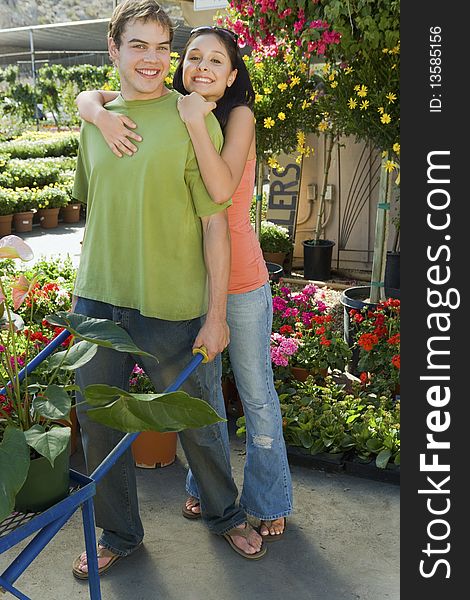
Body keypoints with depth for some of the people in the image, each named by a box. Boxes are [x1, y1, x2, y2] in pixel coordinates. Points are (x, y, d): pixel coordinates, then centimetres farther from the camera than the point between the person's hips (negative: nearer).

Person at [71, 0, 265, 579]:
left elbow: (215, 222, -8)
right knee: (96, 421, 13)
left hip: (170, 304, -4)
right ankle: (118, 534, 35)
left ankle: (224, 514, 39)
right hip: (96, 298, 5)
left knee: (195, 420, 11)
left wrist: (216, 314, -10)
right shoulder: (95, 120, 9)